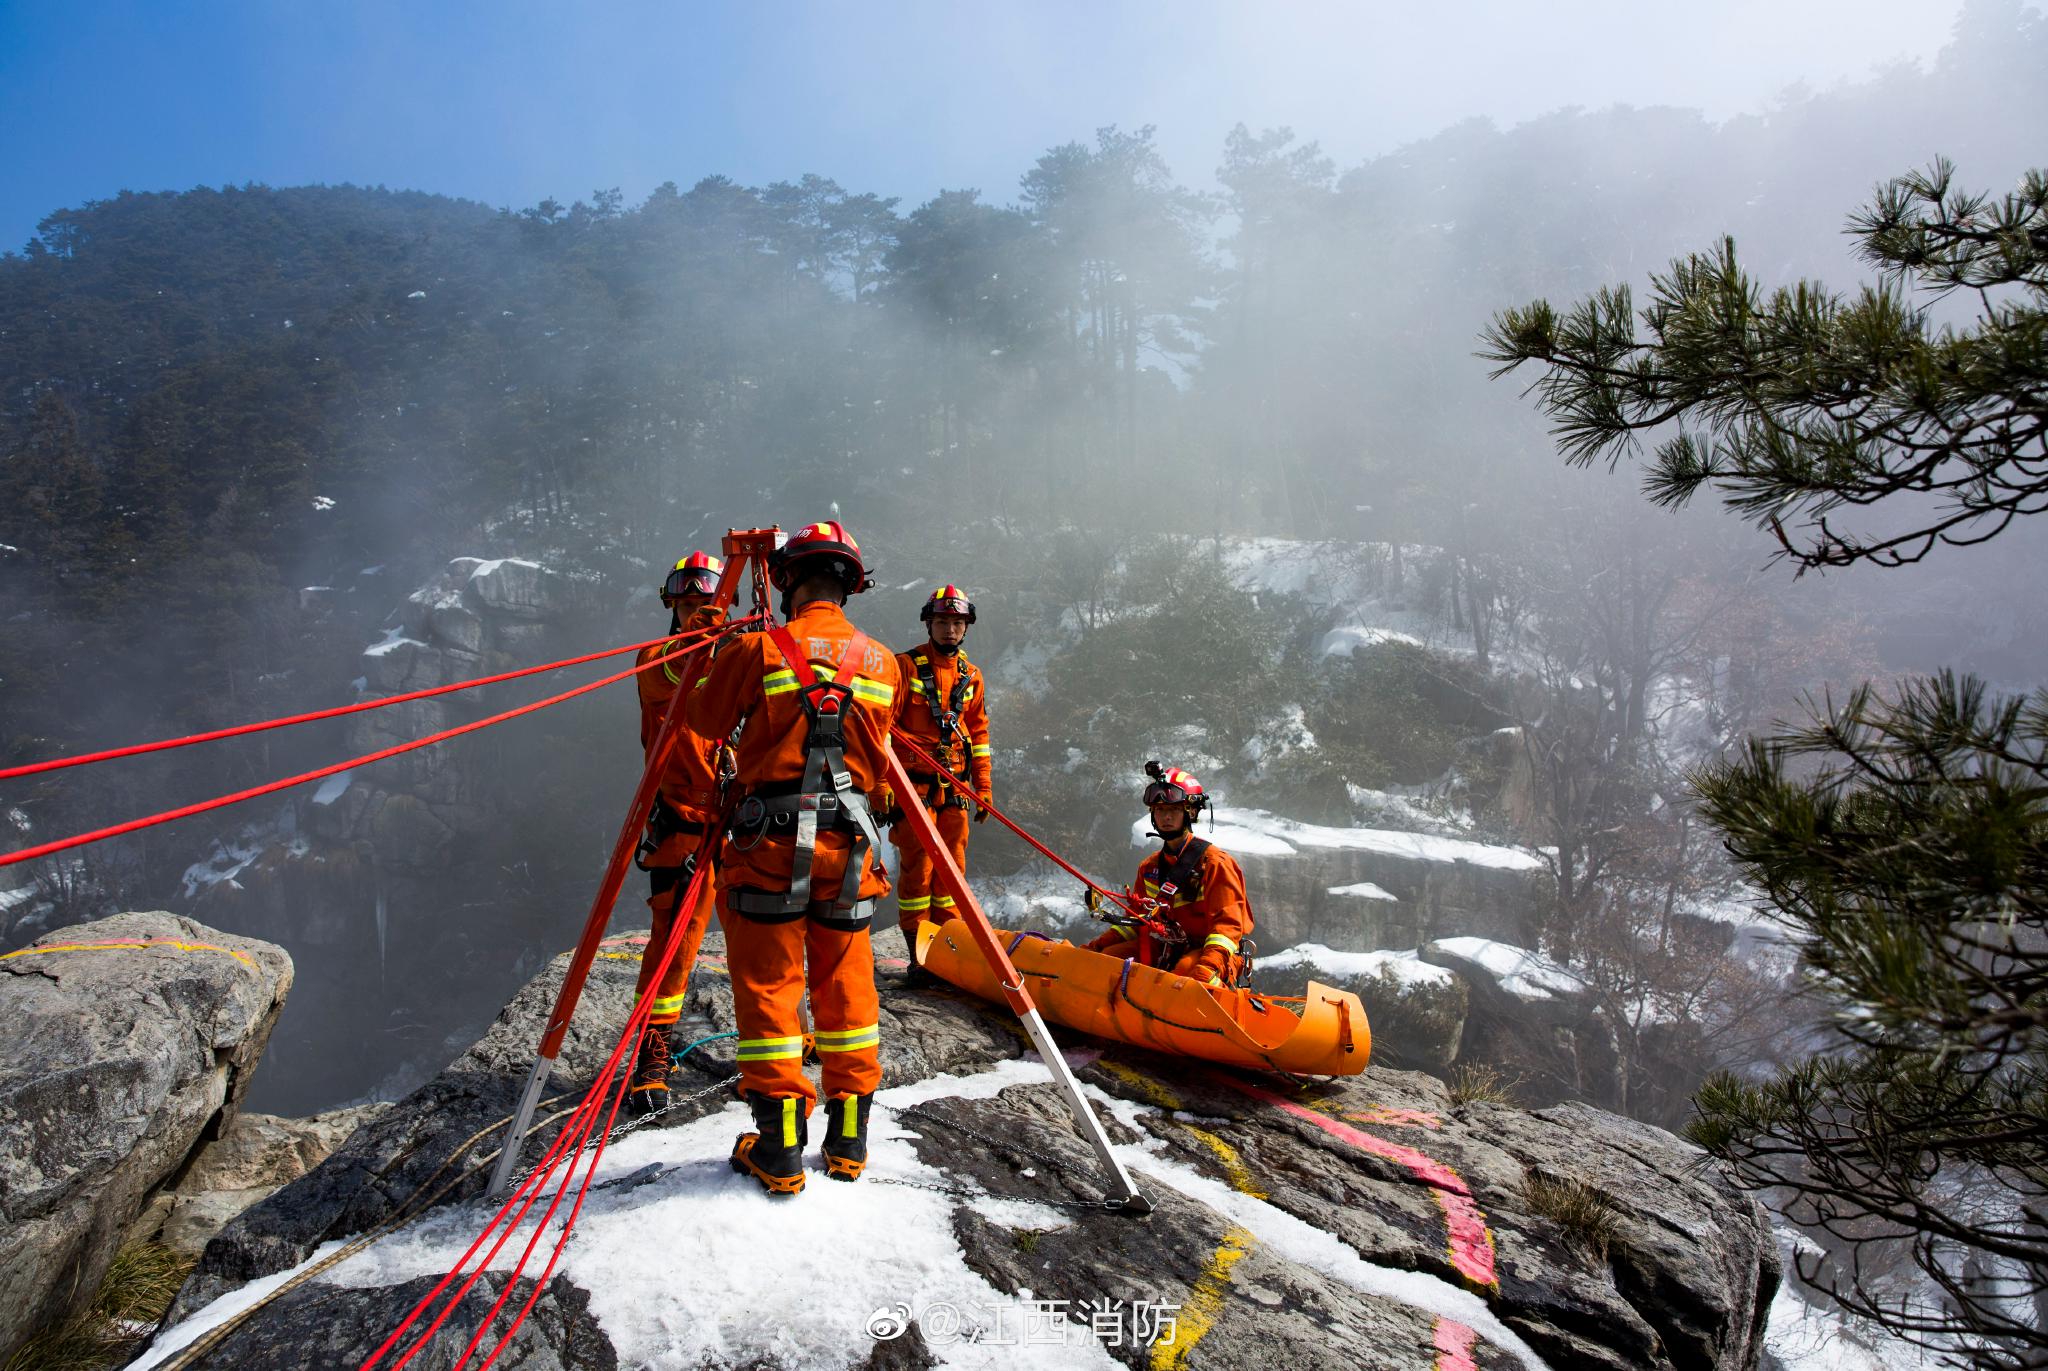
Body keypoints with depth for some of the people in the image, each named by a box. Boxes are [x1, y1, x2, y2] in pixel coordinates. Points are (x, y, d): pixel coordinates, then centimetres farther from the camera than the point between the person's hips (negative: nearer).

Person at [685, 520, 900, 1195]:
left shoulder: (758, 650, -6)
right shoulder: (882, 662, 5)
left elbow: (706, 720, 8)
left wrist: (706, 675, 25)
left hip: (770, 841, -3)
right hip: (850, 841, 4)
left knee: (768, 986, 6)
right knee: (845, 984, 14)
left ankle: (779, 1145, 9)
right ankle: (850, 1134, 21)